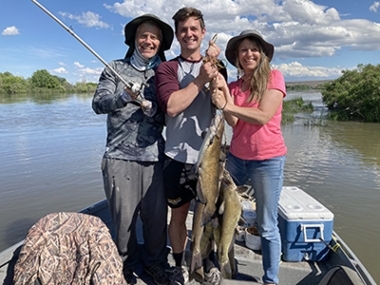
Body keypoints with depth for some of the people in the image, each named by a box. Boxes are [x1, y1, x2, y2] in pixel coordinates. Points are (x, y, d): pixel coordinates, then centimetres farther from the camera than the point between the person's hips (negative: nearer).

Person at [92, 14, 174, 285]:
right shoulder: (115, 68, 8)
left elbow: (169, 116, 5)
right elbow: (98, 103, -5)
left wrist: (150, 108, -16)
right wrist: (124, 97, -23)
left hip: (154, 155, 1)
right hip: (120, 155, -1)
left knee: (157, 215, 5)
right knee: (124, 216, 4)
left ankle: (155, 261, 29)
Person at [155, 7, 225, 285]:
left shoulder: (214, 66, 10)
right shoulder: (167, 68, 1)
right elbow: (171, 106, -16)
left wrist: (214, 66, -17)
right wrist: (200, 80, -16)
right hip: (178, 155, -1)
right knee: (178, 213, 11)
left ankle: (210, 260, 37)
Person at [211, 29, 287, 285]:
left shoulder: (274, 77, -4)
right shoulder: (233, 86, 8)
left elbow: (263, 117, -16)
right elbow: (233, 122, -7)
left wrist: (228, 106, -22)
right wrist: (223, 93, -20)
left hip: (268, 161, -4)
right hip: (236, 158, 5)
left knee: (267, 227, 4)